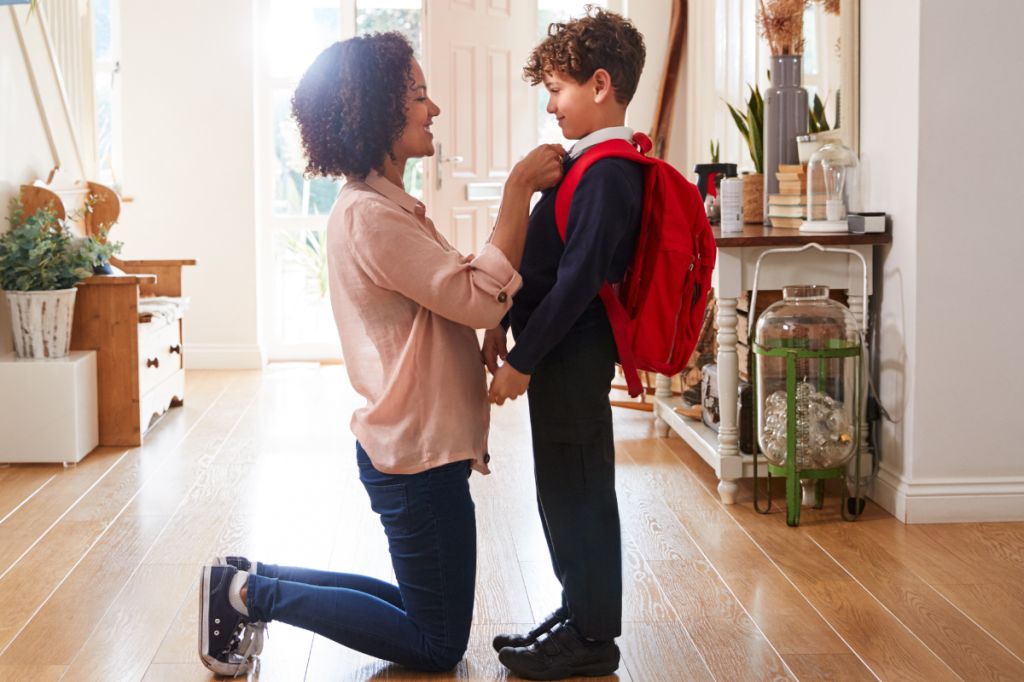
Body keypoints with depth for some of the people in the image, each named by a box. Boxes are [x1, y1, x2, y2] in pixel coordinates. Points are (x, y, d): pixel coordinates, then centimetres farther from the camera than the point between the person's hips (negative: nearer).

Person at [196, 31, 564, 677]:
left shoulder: (383, 205, 13)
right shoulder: (370, 216, -20)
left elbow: (456, 292, 11)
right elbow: (482, 300, -23)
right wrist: (518, 190, -19)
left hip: (414, 446, 10)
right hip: (419, 455, -10)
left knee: (424, 612, 20)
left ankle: (254, 581, 19)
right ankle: (252, 593, 4)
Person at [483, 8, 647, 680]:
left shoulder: (608, 174, -18)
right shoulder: (591, 164, 13)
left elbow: (578, 278, -23)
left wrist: (522, 360, -20)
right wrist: (505, 326, 16)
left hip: (573, 356, -10)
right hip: (558, 352, 10)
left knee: (578, 491, 0)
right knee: (562, 488, 17)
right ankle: (578, 610, 30)